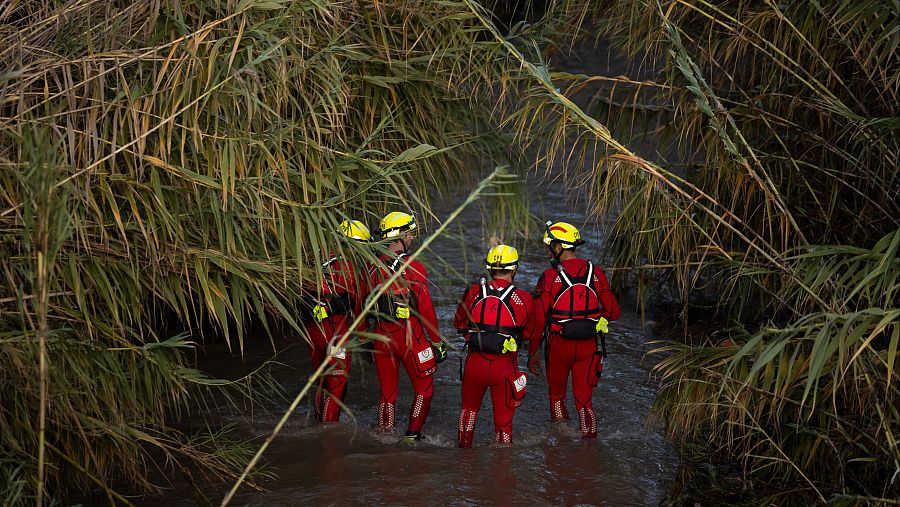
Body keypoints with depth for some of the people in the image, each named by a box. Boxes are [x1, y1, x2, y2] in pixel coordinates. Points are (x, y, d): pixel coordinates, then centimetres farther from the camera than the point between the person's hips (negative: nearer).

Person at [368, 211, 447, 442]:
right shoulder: (413, 268, -13)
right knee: (424, 388, 10)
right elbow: (426, 309, -14)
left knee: (387, 392, 14)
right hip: (409, 335, -5)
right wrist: (437, 342, -5)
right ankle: (412, 435, 3)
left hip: (381, 336, 5)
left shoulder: (374, 268, 3)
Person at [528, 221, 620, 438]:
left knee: (557, 396, 18)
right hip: (589, 346, 2)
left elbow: (538, 320, -11)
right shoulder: (596, 273, -2)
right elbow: (613, 313, 0)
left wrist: (532, 353, -2)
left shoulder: (549, 277, -11)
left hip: (559, 346, -2)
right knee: (584, 400, 8)